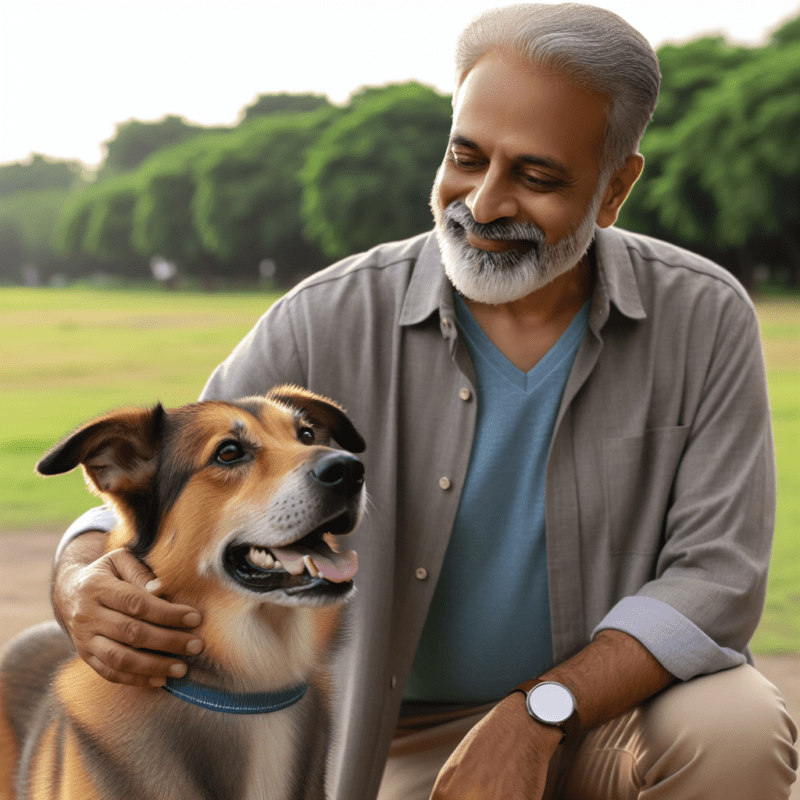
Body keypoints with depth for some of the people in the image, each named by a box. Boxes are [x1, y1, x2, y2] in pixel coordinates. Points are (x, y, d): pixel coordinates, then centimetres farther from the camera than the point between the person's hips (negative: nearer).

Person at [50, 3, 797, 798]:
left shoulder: (704, 321, -11)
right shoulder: (329, 324, -13)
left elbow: (716, 574, -13)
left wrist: (538, 717, -25)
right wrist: (88, 590, -34)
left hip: (621, 701, 1)